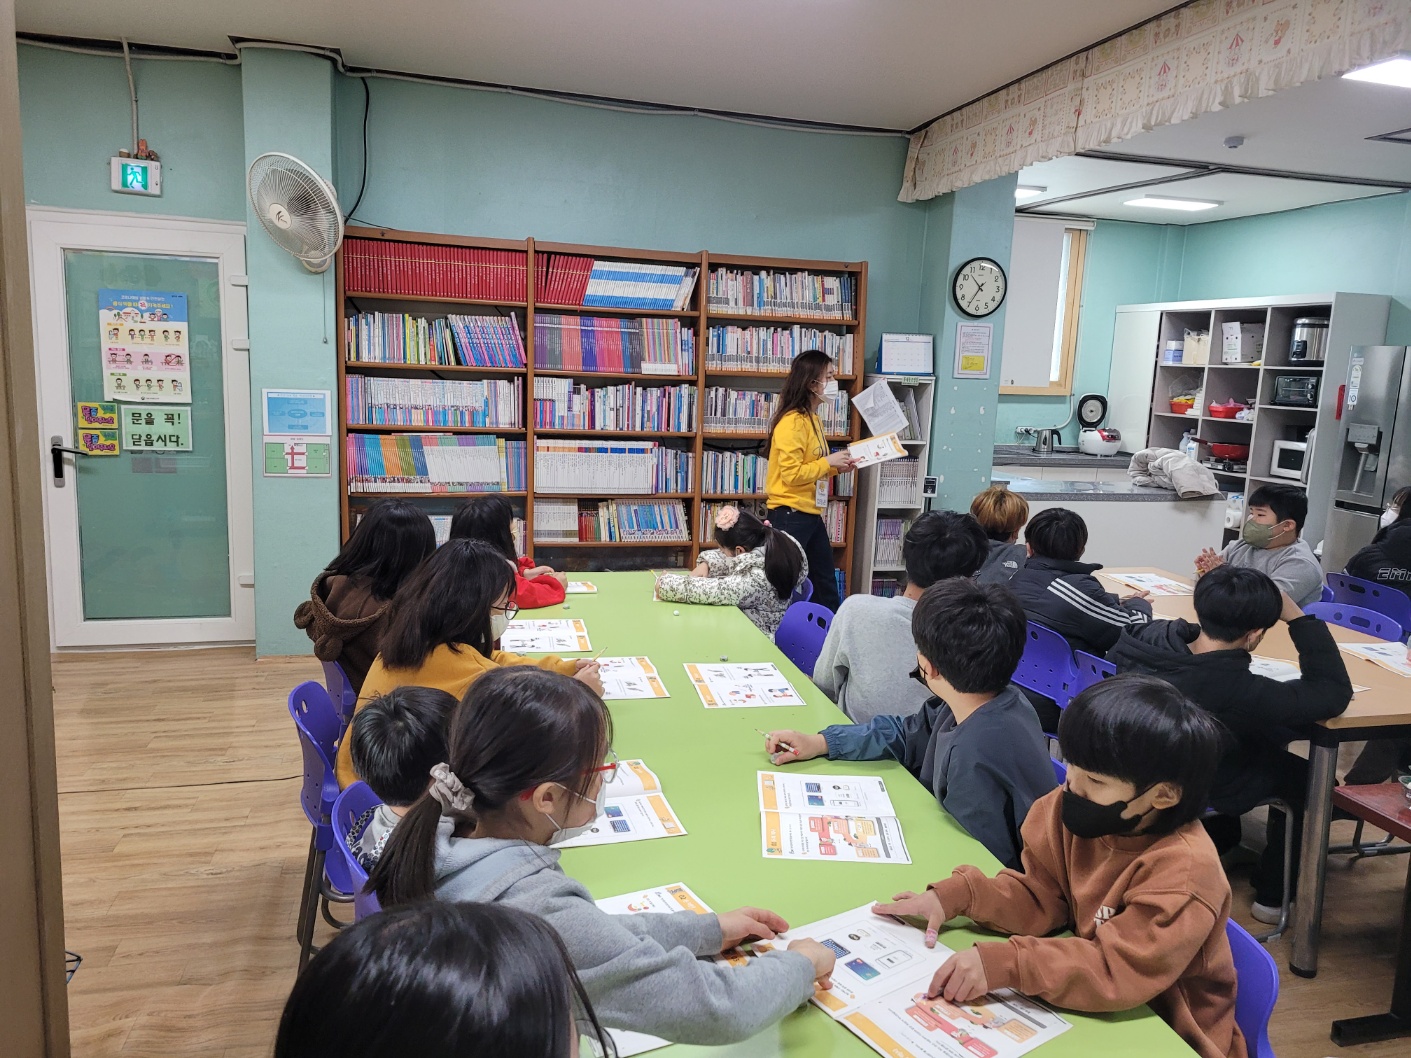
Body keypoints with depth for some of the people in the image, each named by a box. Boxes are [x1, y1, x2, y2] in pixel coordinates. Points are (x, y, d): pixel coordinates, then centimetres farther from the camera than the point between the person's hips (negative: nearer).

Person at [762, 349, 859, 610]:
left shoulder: (813, 419, 14)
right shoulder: (793, 421, -16)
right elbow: (792, 474, -21)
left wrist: (837, 467, 8)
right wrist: (828, 462, -12)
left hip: (810, 514, 10)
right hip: (789, 515, -10)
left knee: (826, 587, 15)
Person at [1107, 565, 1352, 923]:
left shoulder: (1147, 637, -23)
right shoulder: (1241, 692, -37)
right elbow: (1335, 692, -24)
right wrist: (1296, 615, -23)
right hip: (1207, 793, -5)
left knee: (1271, 736, 20)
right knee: (1310, 777, 19)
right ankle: (1272, 894, 33)